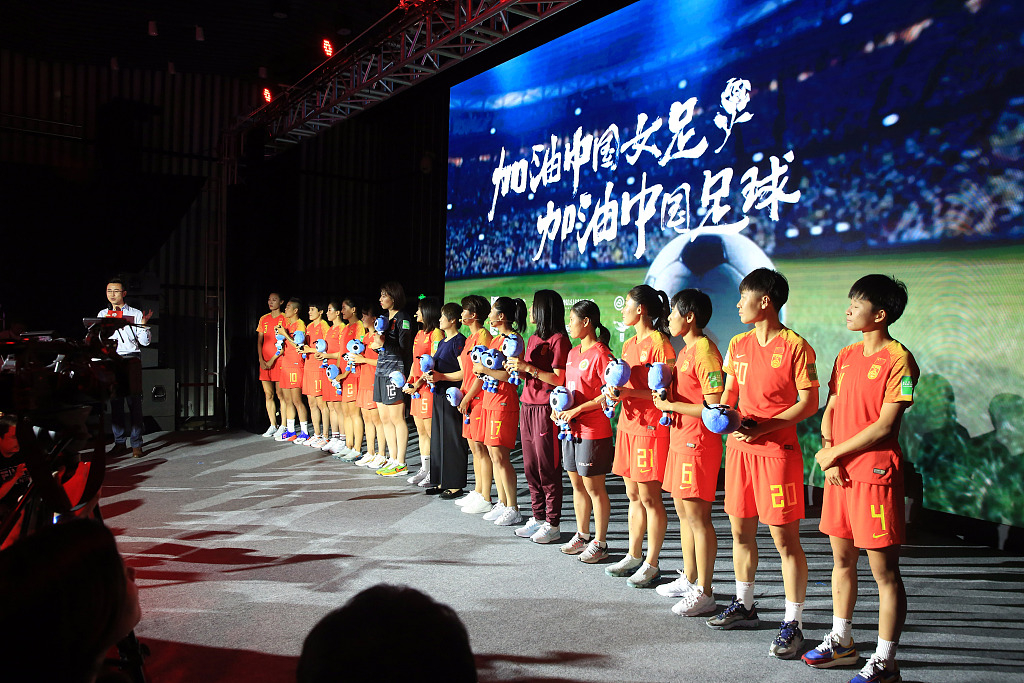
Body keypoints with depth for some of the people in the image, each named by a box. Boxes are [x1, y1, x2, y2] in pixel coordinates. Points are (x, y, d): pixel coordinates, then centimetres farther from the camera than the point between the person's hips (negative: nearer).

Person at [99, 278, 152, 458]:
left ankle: (136, 444, -7)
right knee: (115, 401, 3)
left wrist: (143, 325, -12)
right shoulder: (102, 315, 17)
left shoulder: (135, 314, 8)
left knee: (134, 401, -8)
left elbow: (145, 341, 4)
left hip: (131, 358, -3)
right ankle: (119, 441, 11)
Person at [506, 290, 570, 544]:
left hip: (546, 409, -9)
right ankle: (538, 517, 22)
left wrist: (528, 368, -18)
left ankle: (552, 524, 7)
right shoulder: (533, 339, 16)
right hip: (527, 406, 9)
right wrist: (517, 368, 3)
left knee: (547, 468, -2)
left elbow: (560, 379, -17)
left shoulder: (558, 340, -10)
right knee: (530, 466, 12)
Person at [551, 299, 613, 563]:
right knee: (577, 484, 16)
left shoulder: (600, 353, -14)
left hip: (594, 430, -8)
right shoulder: (573, 353, 13)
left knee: (594, 487, 1)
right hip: (572, 428, 9)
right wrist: (559, 408, 3)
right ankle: (582, 535, 29)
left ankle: (599, 542, 13)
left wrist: (576, 410, -19)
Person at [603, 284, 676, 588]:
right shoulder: (629, 344, 15)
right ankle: (633, 556, 26)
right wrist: (615, 390, 1)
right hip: (628, 425, 9)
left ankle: (651, 564, 9)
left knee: (649, 498, -1)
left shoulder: (659, 344, -12)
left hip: (651, 428, -9)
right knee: (633, 495, 15)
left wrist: (629, 392, -23)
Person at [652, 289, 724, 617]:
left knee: (697, 516, -4)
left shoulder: (705, 353, -15)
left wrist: (671, 405, -15)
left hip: (698, 443, -10)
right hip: (680, 439, 10)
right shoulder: (685, 351, 16)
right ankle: (689, 579, 28)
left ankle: (704, 593, 4)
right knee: (683, 512, 16)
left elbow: (713, 406, -20)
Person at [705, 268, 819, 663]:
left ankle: (793, 623, 10)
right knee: (741, 530, 15)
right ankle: (744, 606, 31)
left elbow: (809, 404, -11)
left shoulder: (795, 346, -10)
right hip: (740, 448, 7)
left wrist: (762, 427, -18)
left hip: (777, 449, -7)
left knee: (784, 538, -2)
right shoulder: (738, 345, 10)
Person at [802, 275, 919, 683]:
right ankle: (841, 642, 31)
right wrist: (827, 452, -3)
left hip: (876, 472, -8)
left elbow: (885, 426, -16)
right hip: (839, 471, 8)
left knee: (884, 571, 1)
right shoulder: (846, 355, 12)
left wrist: (834, 452, -11)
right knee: (842, 560, 17)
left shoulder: (898, 360, -11)